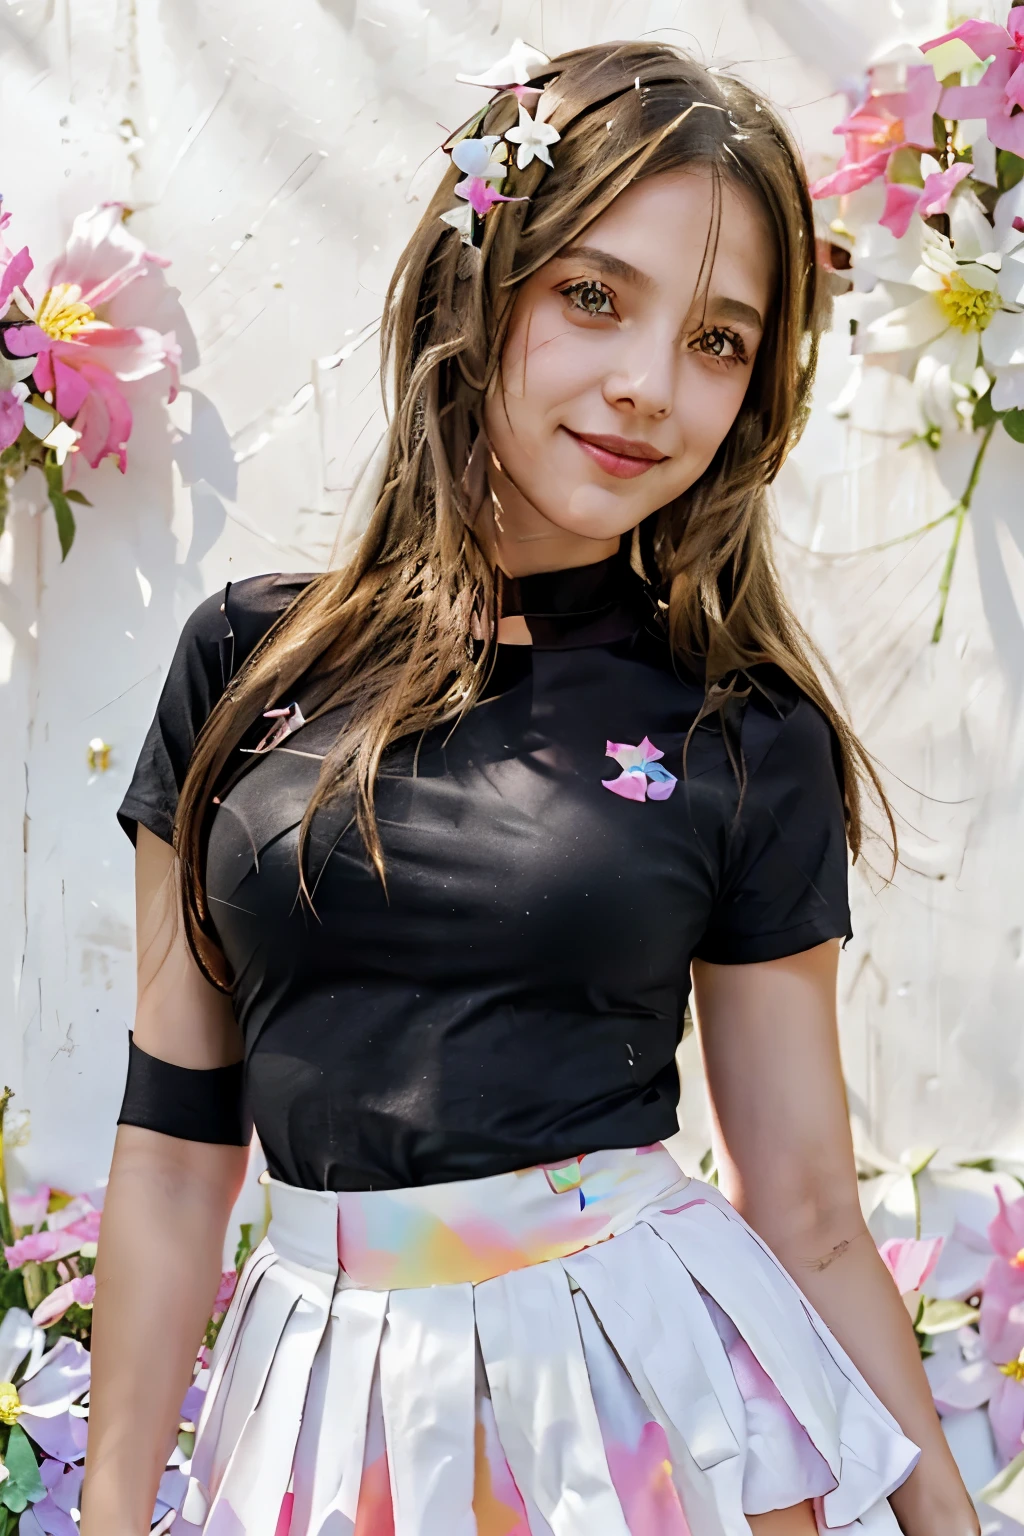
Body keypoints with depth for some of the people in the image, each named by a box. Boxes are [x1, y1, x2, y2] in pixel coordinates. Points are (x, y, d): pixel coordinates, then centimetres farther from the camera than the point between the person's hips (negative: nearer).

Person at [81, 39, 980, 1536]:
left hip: (659, 1382, -1)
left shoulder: (749, 741, -3)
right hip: (330, 1397, 2)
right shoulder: (249, 659, -1)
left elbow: (810, 1214, 2)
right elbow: (176, 1142, 3)